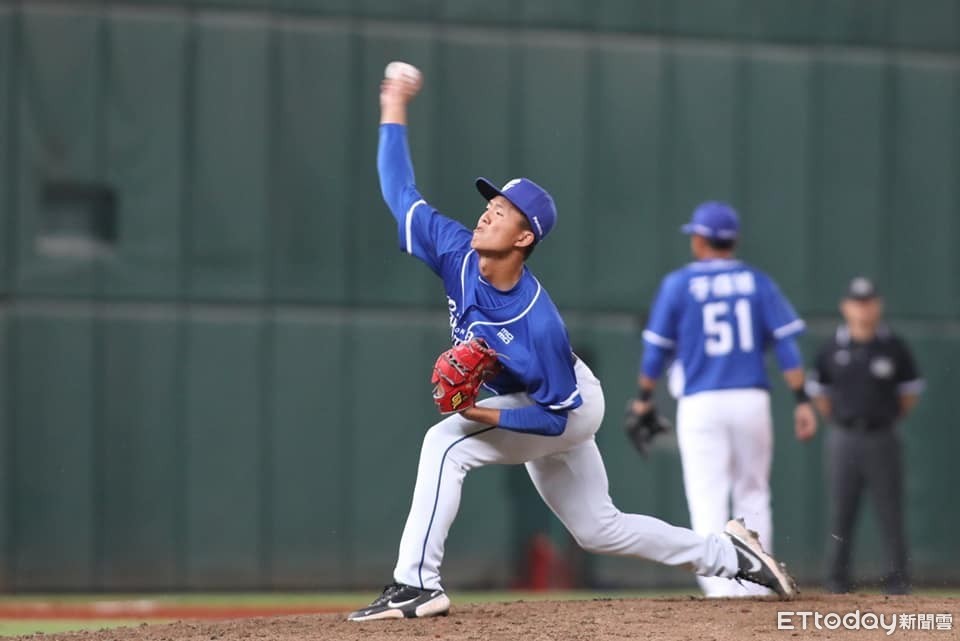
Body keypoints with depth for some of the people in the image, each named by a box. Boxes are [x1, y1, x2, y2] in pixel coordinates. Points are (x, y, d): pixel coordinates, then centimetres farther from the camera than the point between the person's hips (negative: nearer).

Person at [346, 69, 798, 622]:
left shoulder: (539, 323, -36)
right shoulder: (457, 254, -21)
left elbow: (555, 417, -28)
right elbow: (401, 193, -13)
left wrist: (487, 416, -38)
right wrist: (394, 113, -14)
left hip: (569, 410, -8)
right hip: (527, 404, 8)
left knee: (446, 442, -27)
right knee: (599, 528, 17)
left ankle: (417, 584, -27)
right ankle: (726, 552, 30)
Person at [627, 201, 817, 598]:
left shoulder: (678, 284, 1)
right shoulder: (757, 282, 8)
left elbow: (657, 347, 3)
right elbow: (786, 343, 0)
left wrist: (644, 398, 16)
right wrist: (802, 401, -1)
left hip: (700, 403, -2)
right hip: (752, 400, 2)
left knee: (707, 495, -4)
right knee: (753, 494, 14)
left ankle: (721, 584, -18)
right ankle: (755, 582, 12)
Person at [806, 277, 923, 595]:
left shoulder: (893, 348, 2)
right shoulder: (832, 349, 5)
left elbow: (910, 390, 10)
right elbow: (818, 390, 15)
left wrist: (891, 417, 6)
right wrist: (837, 419, 9)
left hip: (882, 439, -1)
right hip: (843, 440, 1)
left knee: (890, 510, -1)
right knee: (840, 511, 1)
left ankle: (898, 578, 4)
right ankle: (837, 578, 7)